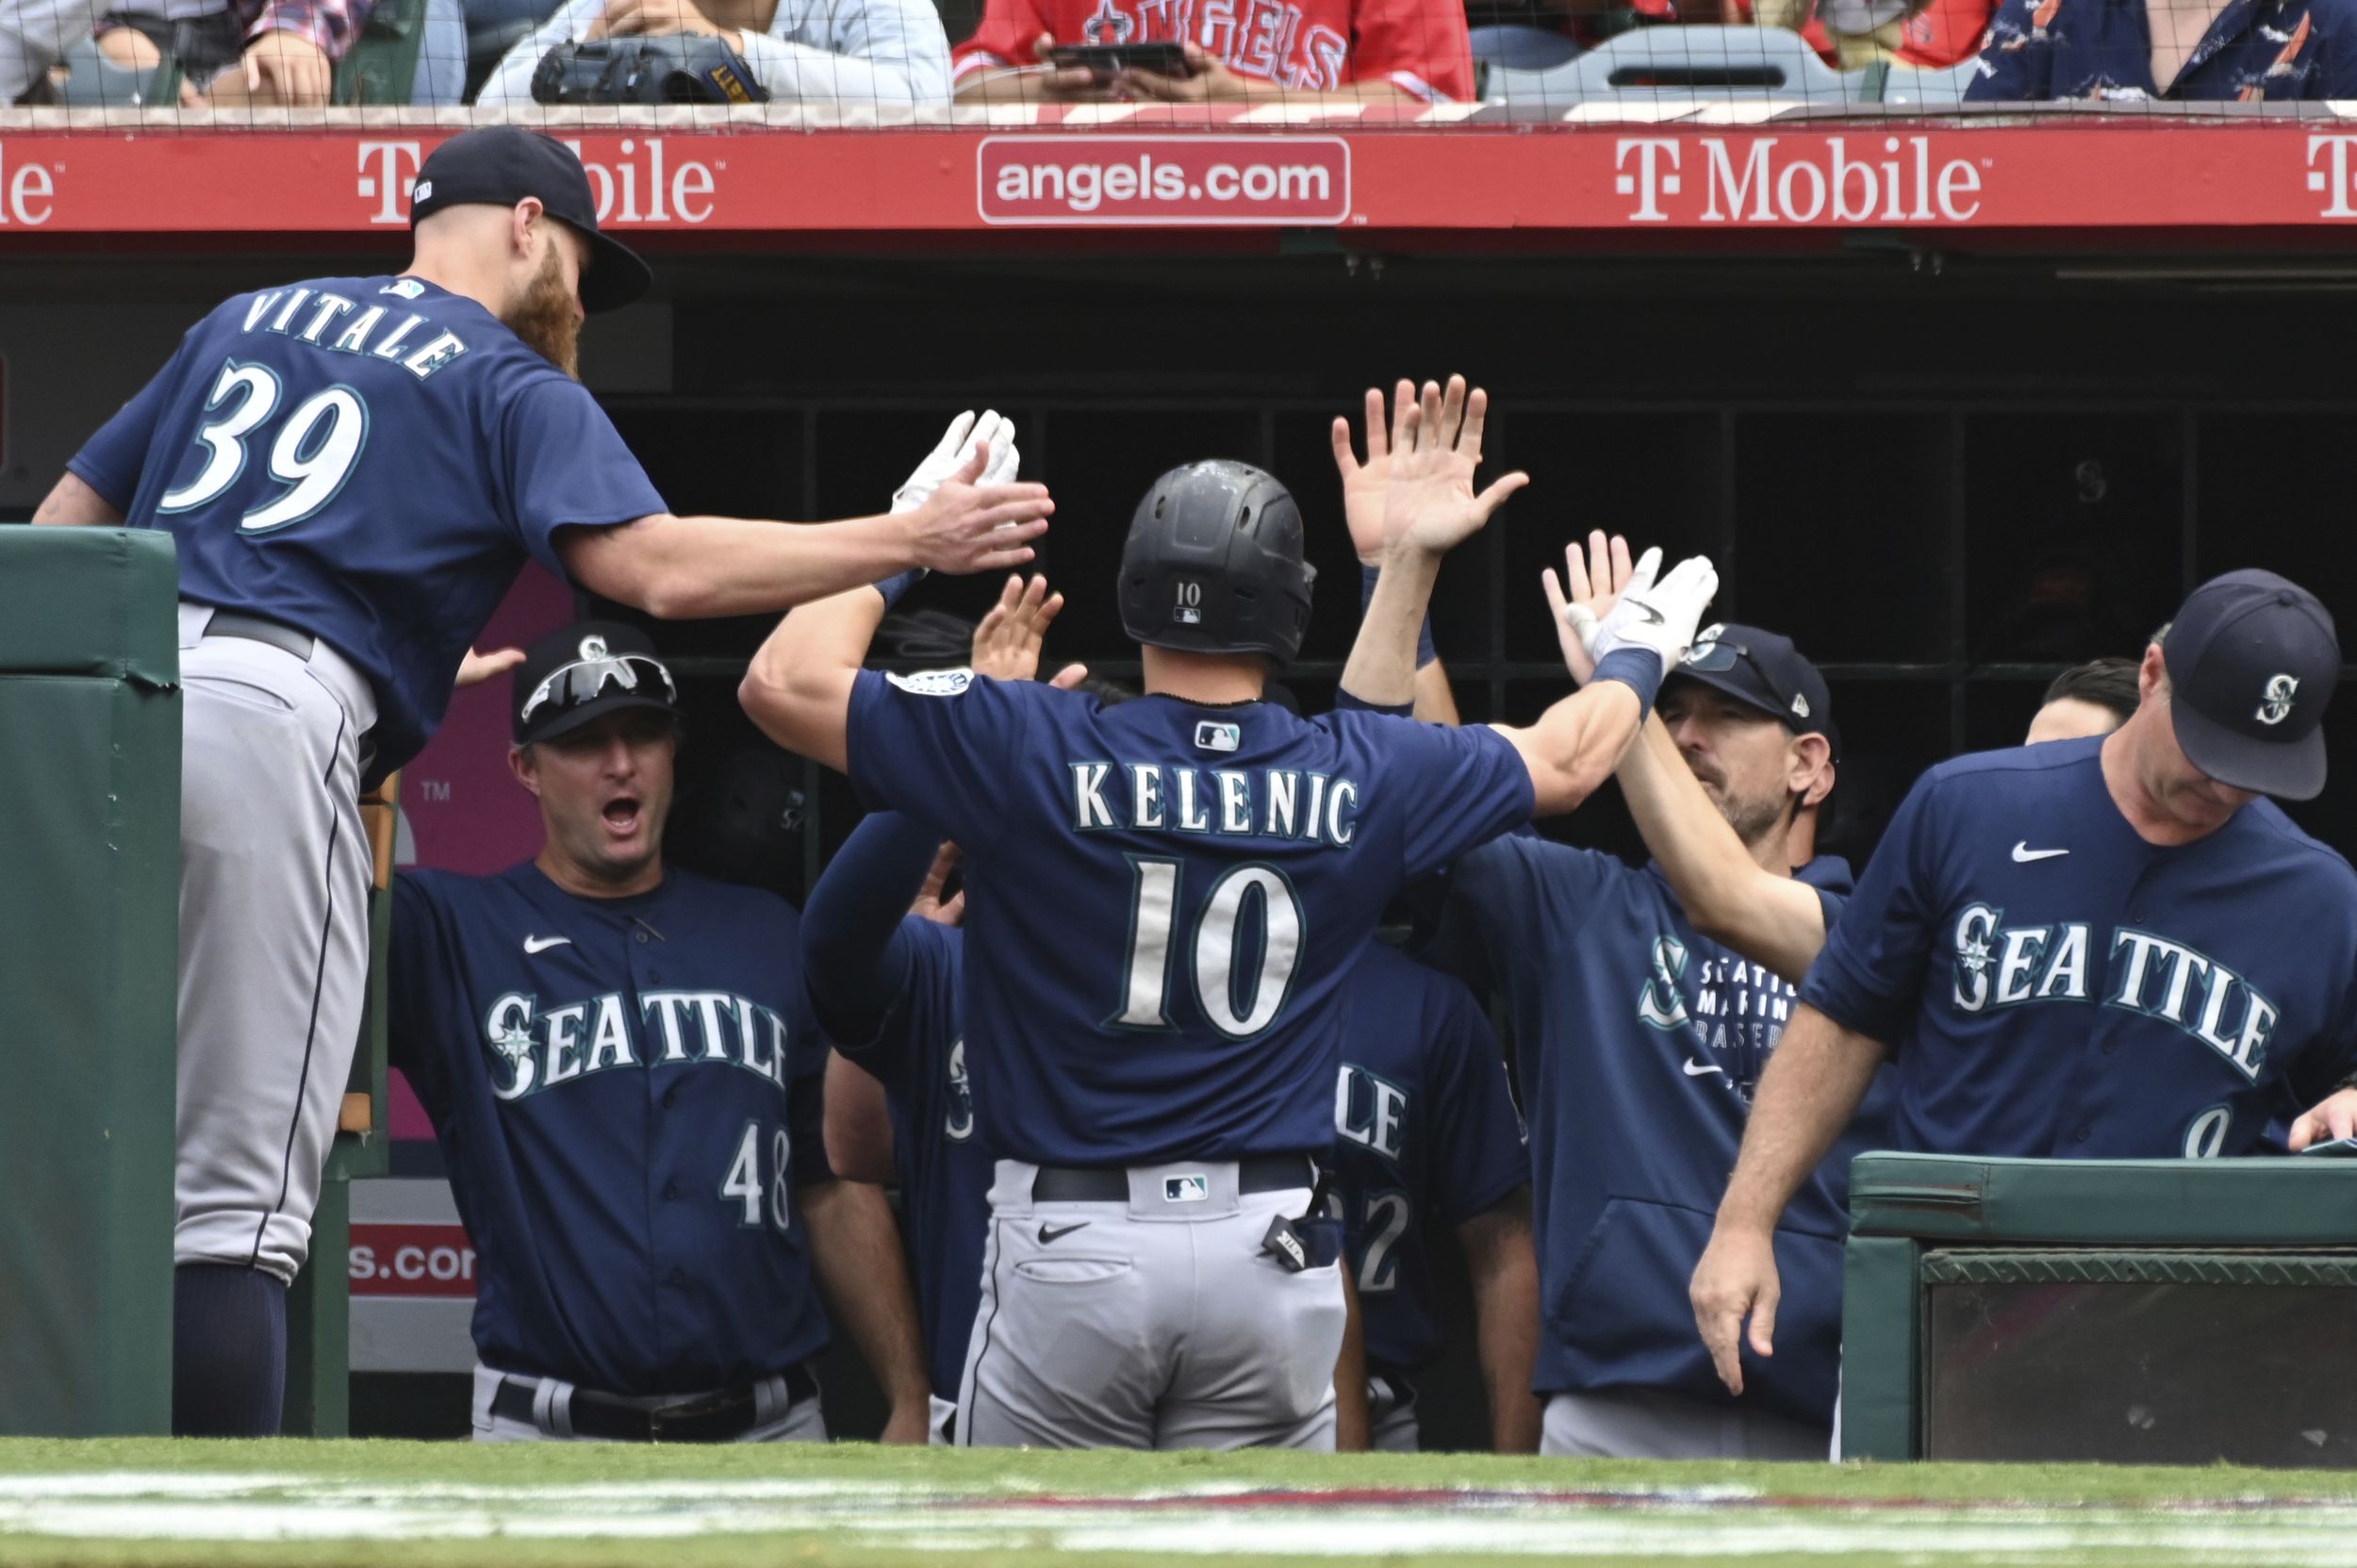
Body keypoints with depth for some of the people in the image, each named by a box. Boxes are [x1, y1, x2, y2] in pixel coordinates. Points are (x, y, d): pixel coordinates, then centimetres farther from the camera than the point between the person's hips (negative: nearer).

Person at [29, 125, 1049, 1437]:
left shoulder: (248, 320, 28)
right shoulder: (510, 382, 9)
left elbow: (64, 525, 28)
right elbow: (652, 567, -6)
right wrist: (905, 541, 1)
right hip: (271, 720, -6)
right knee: (238, 1196, -5)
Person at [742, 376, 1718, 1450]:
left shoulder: (1032, 750, -8)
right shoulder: (1357, 777, 2)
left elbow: (784, 683, -6)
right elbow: (1563, 761, 20)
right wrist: (1636, 652, 42)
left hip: (1069, 1245, -2)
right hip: (1269, 1246, 2)